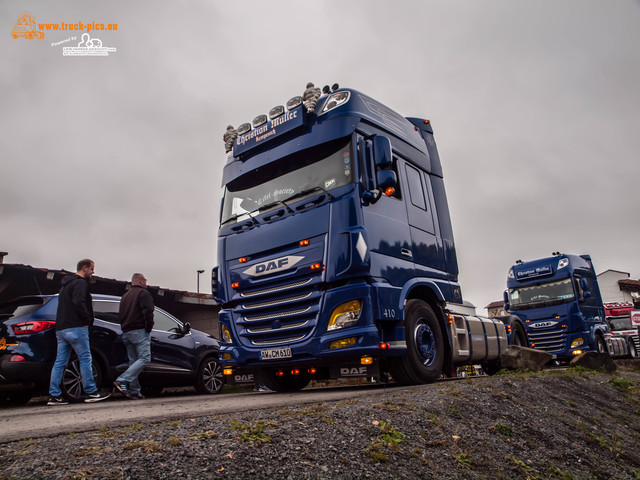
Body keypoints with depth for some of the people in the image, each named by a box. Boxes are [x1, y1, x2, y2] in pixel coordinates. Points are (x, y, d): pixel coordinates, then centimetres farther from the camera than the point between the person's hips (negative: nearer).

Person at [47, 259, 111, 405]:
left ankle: (55, 395, 10)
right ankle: (91, 392, 0)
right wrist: (87, 320, -13)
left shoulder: (66, 284, 24)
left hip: (61, 328, 10)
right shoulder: (80, 283, -9)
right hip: (75, 328, -10)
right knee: (85, 359, -4)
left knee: (60, 362, 8)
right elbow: (79, 303, -23)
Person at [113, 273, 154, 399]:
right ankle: (122, 381, -23)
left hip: (126, 332, 9)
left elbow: (121, 315, 23)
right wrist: (149, 328, -10)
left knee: (133, 361, 9)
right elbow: (148, 312, -16)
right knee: (144, 358, -11)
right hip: (139, 332, -9)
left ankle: (134, 390, 6)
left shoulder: (125, 295, 23)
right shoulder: (143, 293, -3)